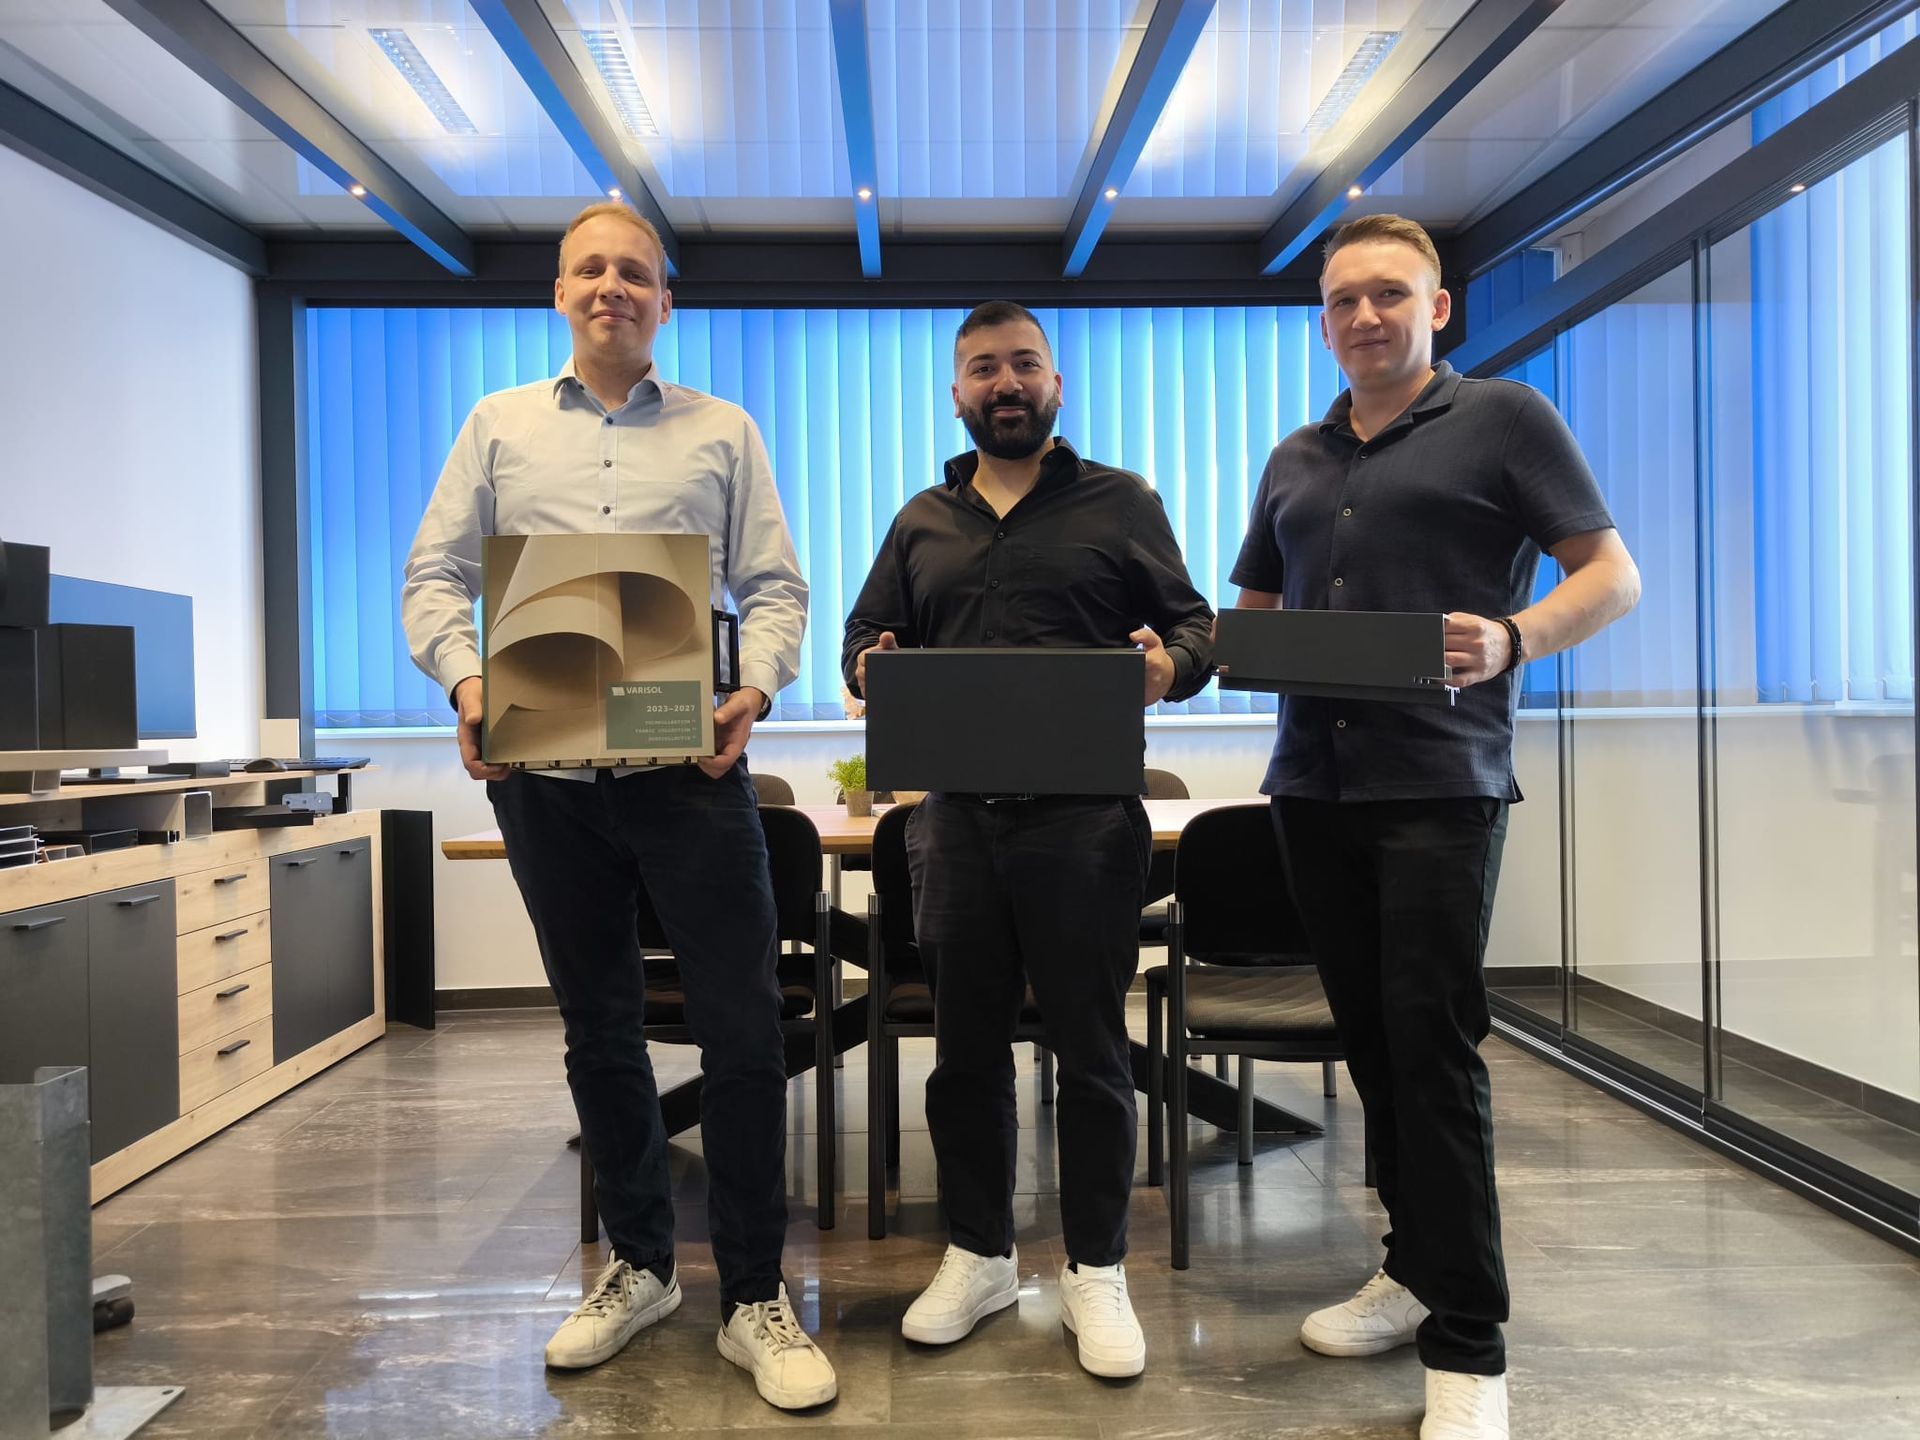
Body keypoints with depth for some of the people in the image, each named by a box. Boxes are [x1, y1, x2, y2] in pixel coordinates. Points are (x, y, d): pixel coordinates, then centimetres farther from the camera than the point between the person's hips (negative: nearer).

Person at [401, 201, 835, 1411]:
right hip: (541, 770, 2)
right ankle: (639, 1266, 30)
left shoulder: (722, 433, 10)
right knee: (599, 1029, 12)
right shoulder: (499, 426, 14)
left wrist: (756, 689, -15)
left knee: (742, 1028, -4)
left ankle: (756, 1297, 10)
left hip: (688, 767, -2)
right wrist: (465, 680, -11)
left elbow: (775, 588, 4)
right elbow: (436, 576, 8)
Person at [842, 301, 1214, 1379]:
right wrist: (870, 665, -7)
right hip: (958, 815, 4)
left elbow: (1194, 623, 4)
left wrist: (1171, 664, -19)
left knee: (1090, 1047, 4)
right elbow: (865, 635, 17)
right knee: (967, 1045, 11)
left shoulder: (1121, 502, 7)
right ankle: (980, 1256, 28)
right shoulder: (923, 522, 17)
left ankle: (1097, 1271, 21)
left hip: (1084, 813, -3)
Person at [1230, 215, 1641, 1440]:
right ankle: (1418, 1267, 28)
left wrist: (1513, 639, -21)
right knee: (1372, 1039, 12)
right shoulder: (1295, 462, 18)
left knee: (1432, 1044, -7)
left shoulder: (1504, 418, 2)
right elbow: (1251, 611, 23)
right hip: (1314, 783, 6)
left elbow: (1612, 577, -1)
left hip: (1440, 781, -5)